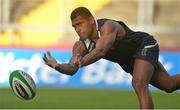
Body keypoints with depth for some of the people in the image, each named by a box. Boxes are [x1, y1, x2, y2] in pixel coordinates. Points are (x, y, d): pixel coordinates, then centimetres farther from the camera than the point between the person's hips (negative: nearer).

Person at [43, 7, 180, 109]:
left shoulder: (108, 26, -37)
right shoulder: (80, 46, -18)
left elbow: (101, 51, -54)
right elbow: (71, 69, -27)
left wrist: (82, 62, -71)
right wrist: (57, 66, -49)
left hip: (145, 46, -8)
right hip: (129, 60, 8)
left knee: (139, 84, -30)